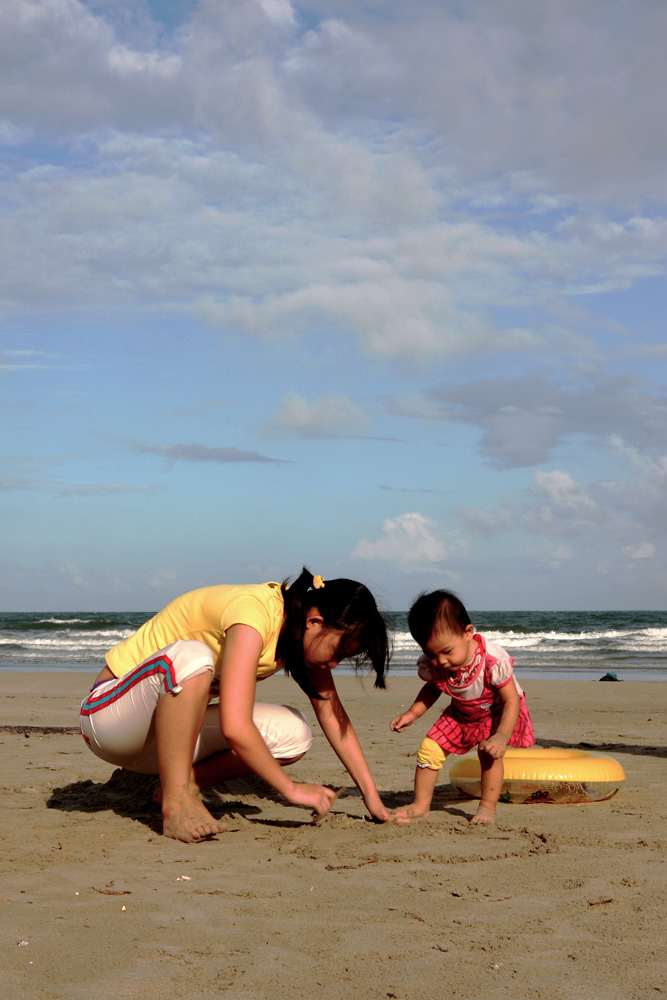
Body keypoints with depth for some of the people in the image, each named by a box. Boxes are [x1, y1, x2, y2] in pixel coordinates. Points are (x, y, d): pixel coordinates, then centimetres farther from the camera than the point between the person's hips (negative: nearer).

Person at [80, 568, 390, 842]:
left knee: (293, 735, -10)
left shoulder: (302, 631, -2)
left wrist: (372, 797, -1)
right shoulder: (254, 614, -28)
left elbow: (333, 715, 3)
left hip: (171, 726, 8)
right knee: (191, 658, -39)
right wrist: (290, 789, -26)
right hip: (109, 712, -8)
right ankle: (175, 802, -28)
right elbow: (234, 727, -35)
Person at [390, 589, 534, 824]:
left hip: (496, 712, -5)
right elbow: (432, 689, 3)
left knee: (489, 751, -28)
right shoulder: (432, 666, -22)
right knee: (429, 749, -5)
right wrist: (412, 713, -11)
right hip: (461, 714, 5)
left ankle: (487, 807, -14)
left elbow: (512, 700, -30)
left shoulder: (493, 660, -38)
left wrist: (502, 737, -41)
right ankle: (421, 805, 11)